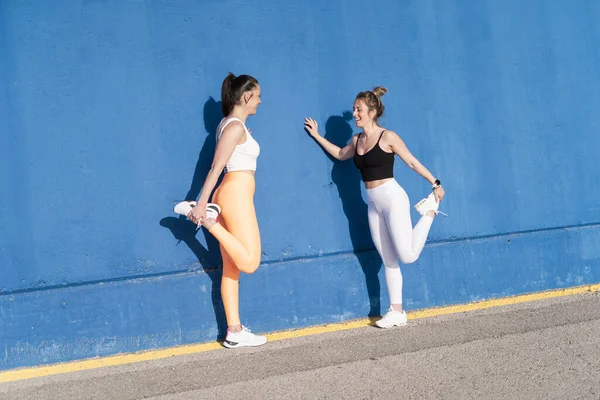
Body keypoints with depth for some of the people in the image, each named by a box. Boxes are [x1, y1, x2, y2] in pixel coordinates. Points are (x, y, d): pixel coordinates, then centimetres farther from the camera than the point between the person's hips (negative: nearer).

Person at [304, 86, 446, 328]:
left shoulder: (387, 137, -9)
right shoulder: (356, 140, 9)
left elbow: (412, 162, -4)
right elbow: (340, 154, 30)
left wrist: (435, 183, -6)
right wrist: (317, 136, 28)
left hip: (392, 198, -6)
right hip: (373, 204, 6)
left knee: (407, 255, -12)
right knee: (388, 260, 6)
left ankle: (429, 211, 12)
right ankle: (396, 312, 11)